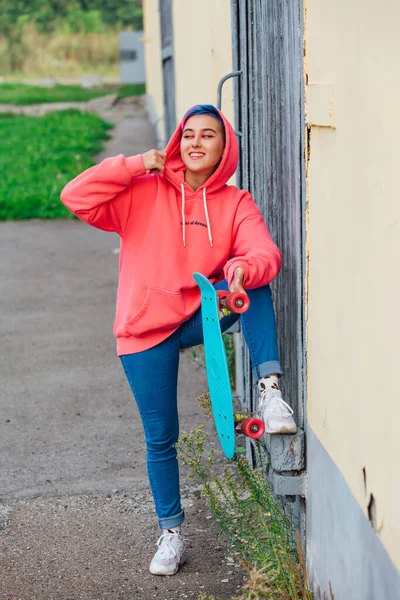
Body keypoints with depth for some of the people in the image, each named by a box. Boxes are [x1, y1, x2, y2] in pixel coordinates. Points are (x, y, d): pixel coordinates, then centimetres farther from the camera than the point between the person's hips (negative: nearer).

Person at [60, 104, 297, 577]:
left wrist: (243, 269, -40)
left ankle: (269, 387, -31)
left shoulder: (236, 203, 1)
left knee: (254, 282, -27)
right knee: (160, 437, 3)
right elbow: (77, 198, -14)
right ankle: (171, 532, 23)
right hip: (147, 330, -1)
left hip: (202, 315, 1)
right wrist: (135, 164, -16)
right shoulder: (143, 192, -3)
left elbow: (264, 253, -16)